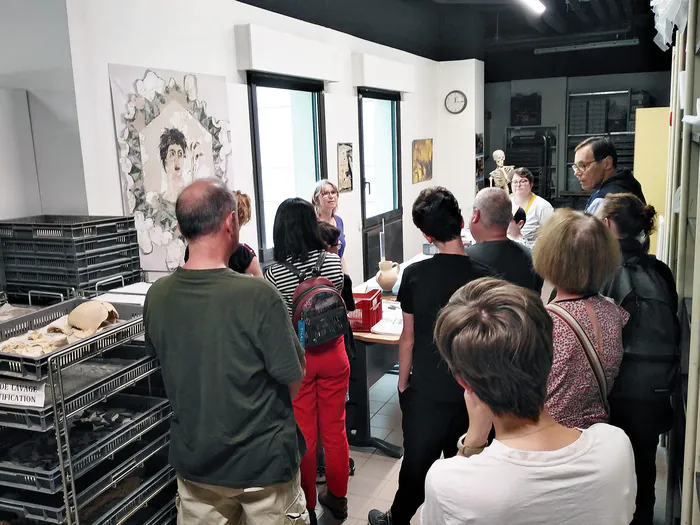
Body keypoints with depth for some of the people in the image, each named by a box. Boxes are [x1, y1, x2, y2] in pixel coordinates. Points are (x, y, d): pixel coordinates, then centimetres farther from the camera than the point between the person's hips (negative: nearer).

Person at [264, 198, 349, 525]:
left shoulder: (273, 274, -17)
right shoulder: (333, 262, -8)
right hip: (332, 353, 3)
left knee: (303, 435, 12)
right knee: (334, 430, 17)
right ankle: (337, 498, 34)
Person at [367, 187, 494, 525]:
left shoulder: (414, 274, -12)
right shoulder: (485, 277, -13)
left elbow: (408, 338, -4)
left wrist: (403, 383, 10)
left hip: (426, 392, 0)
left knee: (416, 463, 19)